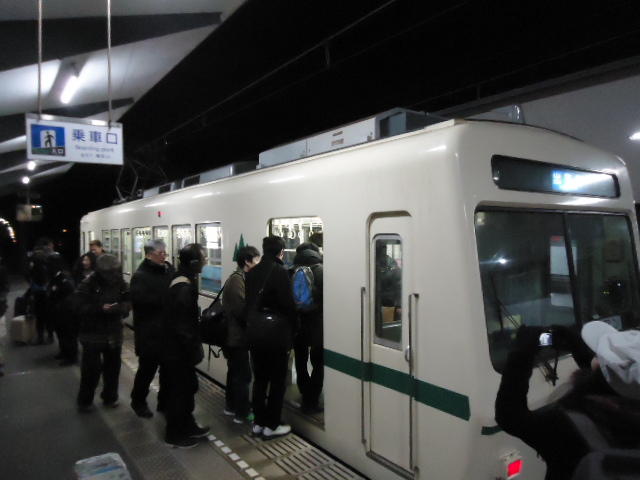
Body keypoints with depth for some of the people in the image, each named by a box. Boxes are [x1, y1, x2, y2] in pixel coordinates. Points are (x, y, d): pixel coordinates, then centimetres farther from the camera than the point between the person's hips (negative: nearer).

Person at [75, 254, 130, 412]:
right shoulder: (88, 284, -12)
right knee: (91, 368, 2)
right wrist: (100, 308, -26)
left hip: (114, 333, 4)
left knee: (113, 367, 13)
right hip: (92, 333, -3)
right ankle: (85, 400, 22)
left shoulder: (120, 283, -2)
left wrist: (119, 307, -24)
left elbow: (129, 302, -3)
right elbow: (79, 306, -17)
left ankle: (110, 397, 31)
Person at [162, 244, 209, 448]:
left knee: (188, 386, 20)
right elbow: (182, 325, -25)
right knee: (180, 390, 5)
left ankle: (188, 426, 35)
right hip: (179, 349, -10)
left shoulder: (180, 281, 6)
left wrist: (195, 346, 18)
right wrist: (194, 350, -16)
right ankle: (175, 435, 22)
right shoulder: (184, 288, -25)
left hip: (175, 347, 10)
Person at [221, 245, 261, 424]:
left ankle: (231, 406, 32)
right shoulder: (237, 279, -19)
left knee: (235, 371, 20)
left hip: (232, 334, 10)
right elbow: (242, 309, -24)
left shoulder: (237, 277, 12)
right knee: (243, 374, -1)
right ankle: (242, 413, 9)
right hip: (237, 335, -10)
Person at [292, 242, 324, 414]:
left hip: (298, 324, 3)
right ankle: (312, 402, 11)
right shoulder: (321, 271, -10)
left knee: (301, 362, 16)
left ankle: (306, 399, 22)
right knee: (318, 364, 11)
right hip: (317, 324, -2)